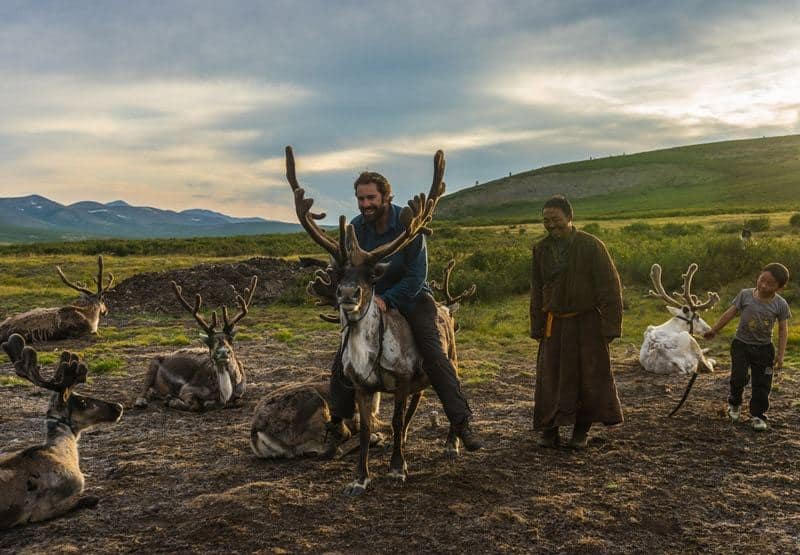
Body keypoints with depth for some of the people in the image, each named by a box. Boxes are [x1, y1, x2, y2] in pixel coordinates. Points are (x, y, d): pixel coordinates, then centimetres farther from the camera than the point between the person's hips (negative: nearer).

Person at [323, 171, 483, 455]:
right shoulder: (356, 227, -6)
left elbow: (417, 275, -19)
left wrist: (386, 300, -27)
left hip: (410, 296, -3)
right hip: (370, 298, 4)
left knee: (435, 357, -17)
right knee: (342, 360, -5)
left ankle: (463, 423, -9)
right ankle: (336, 426, 13)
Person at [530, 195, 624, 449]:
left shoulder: (591, 246, -9)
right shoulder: (541, 250, 3)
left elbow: (610, 288, -8)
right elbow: (536, 291, 11)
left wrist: (610, 325, -12)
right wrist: (537, 327, 7)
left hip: (587, 324, -3)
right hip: (554, 325, 3)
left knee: (592, 377, 3)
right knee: (550, 378, 0)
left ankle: (581, 430, 18)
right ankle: (549, 430, 11)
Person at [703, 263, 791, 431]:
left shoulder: (780, 304, -9)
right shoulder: (745, 295, -8)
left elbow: (783, 330, -4)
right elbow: (730, 313, 0)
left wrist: (780, 354, -8)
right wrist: (714, 330, 3)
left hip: (764, 349, 0)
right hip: (741, 344, 0)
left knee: (762, 384, 2)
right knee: (739, 377, -7)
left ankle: (758, 415, 17)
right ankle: (734, 403, 22)